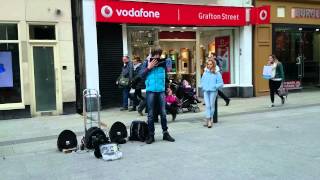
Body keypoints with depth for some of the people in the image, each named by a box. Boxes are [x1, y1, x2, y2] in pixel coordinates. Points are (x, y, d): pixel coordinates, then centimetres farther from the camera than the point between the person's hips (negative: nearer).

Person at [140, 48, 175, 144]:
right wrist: (149, 67, -11)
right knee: (151, 114, 4)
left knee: (163, 113, 7)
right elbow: (141, 74, -4)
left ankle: (165, 133, 19)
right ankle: (151, 135, 12)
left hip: (161, 90, 2)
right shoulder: (147, 62, 0)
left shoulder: (163, 62, 4)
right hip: (151, 90, -2)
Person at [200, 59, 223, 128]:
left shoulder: (217, 73, -1)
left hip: (213, 91, -2)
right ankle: (208, 121, -6)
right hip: (206, 91, 3)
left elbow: (221, 83, -3)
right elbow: (202, 81, 22)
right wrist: (203, 86, 5)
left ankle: (210, 119, 18)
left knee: (212, 105, 6)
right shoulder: (205, 73, 11)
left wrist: (215, 87, -14)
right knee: (207, 105, -4)